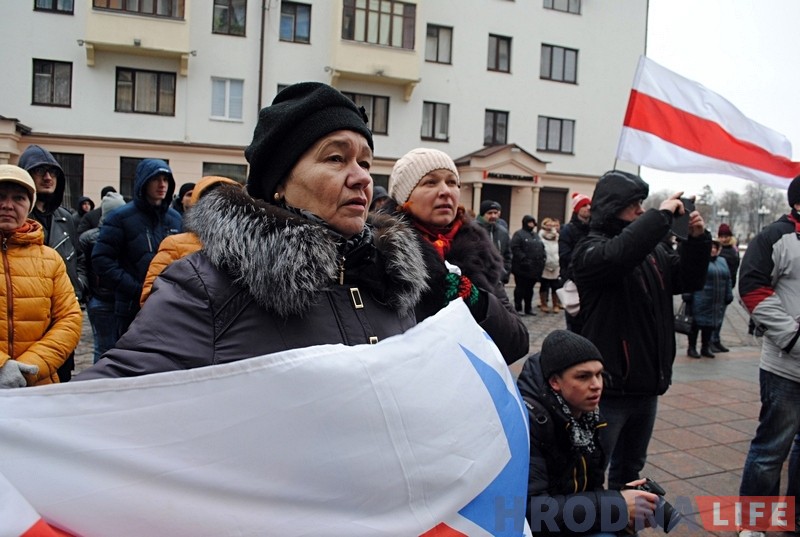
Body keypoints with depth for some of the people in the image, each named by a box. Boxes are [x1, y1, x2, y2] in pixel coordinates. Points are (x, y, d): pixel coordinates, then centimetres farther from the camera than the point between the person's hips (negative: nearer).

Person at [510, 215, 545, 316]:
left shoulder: (536, 235, 20)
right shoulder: (519, 234, -6)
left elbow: (542, 248, 21)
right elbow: (515, 249, -17)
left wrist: (542, 260, 6)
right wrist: (524, 259, -20)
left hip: (534, 268, 7)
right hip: (522, 268, -7)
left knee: (529, 289, 14)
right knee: (520, 288, -1)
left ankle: (528, 308, 21)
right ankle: (518, 308, 6)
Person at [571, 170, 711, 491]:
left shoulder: (653, 249, 9)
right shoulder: (591, 249, -13)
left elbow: (689, 281, 12)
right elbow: (619, 254, -35)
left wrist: (697, 240, -3)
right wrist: (662, 214, -23)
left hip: (647, 385, 8)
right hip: (609, 387, -7)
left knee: (631, 468, 24)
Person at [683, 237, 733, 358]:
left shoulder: (722, 261, 14)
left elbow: (727, 280, 16)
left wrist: (728, 296, 13)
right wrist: (687, 295, -14)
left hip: (716, 302, 6)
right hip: (700, 301, -6)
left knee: (710, 324, 12)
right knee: (696, 323, 2)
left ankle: (706, 347, 24)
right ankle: (692, 348, 11)